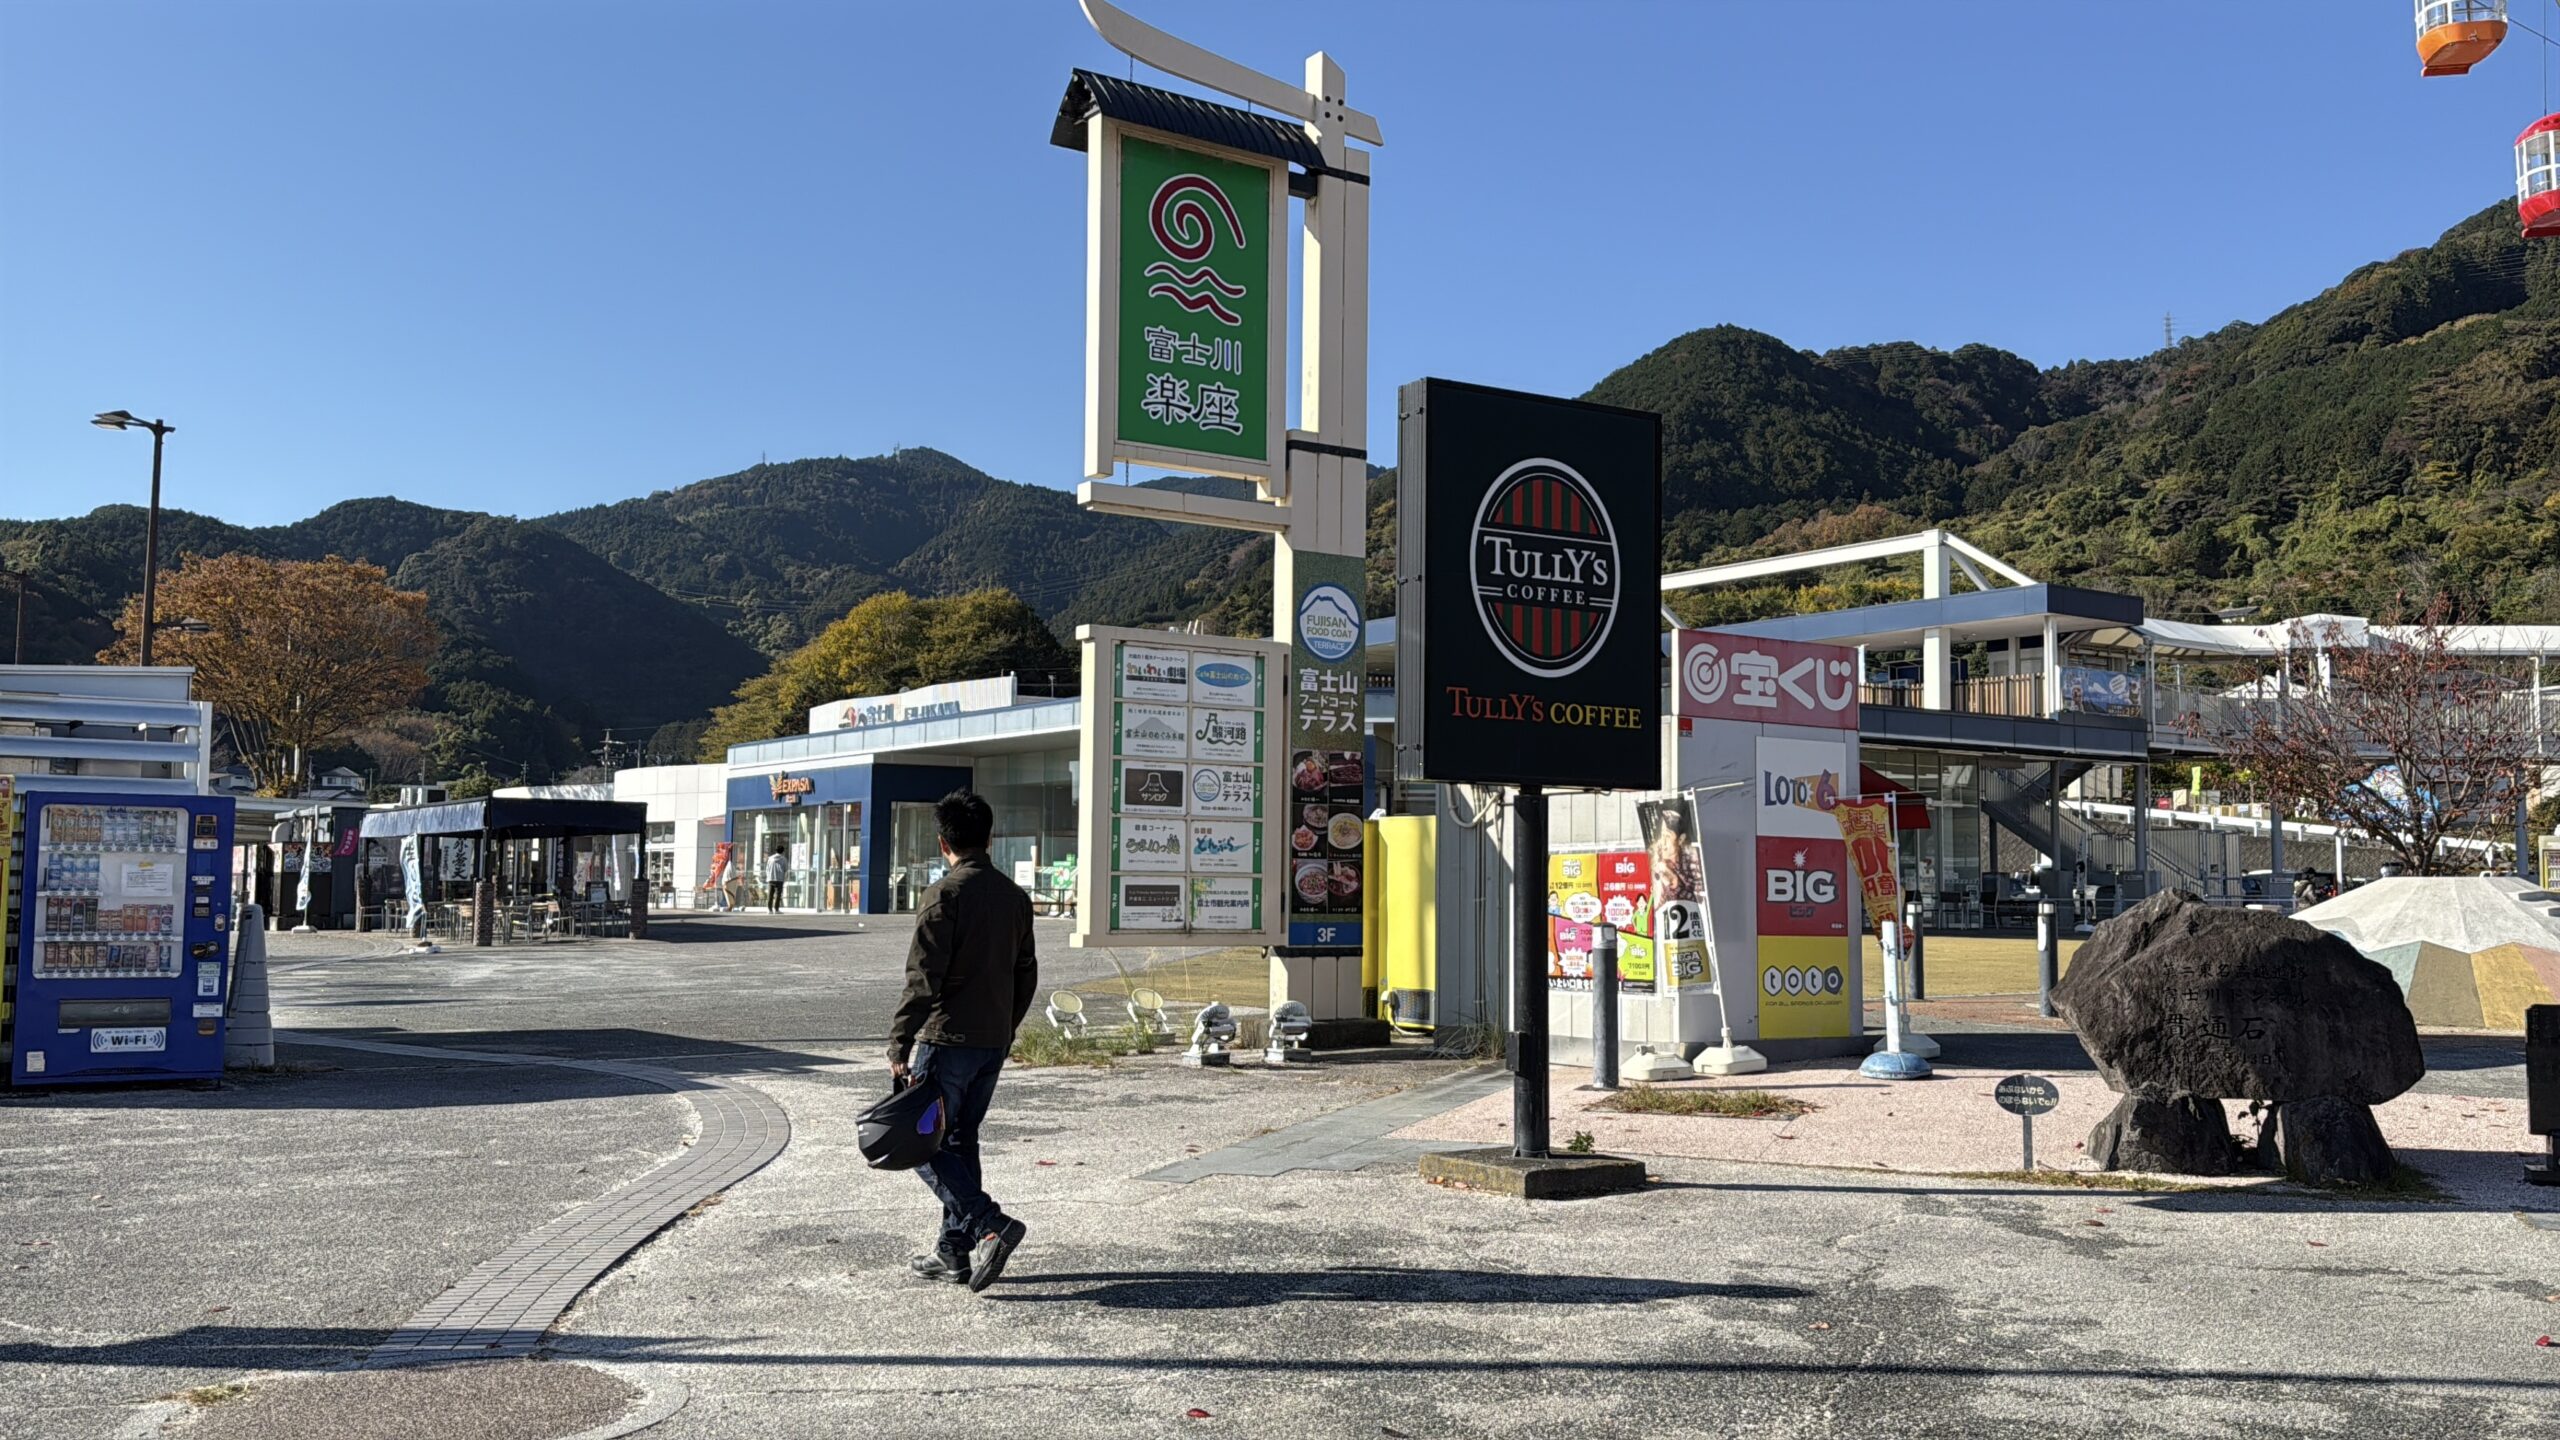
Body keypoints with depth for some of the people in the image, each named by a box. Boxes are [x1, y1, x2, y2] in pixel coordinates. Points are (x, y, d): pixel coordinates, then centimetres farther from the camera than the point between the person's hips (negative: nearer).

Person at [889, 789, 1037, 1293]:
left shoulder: (943, 895, -12)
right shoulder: (1015, 896, 9)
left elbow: (923, 980, -17)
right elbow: (1026, 973, 15)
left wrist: (899, 1045, -14)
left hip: (947, 1038, -7)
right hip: (995, 1041, 7)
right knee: (961, 1140, 16)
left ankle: (990, 1224, -12)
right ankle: (956, 1250, 18)